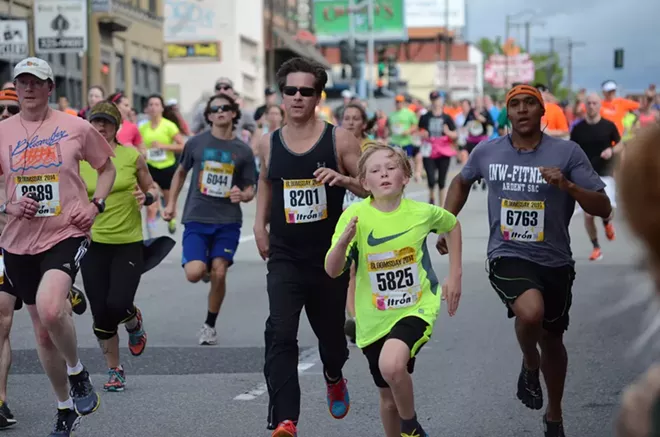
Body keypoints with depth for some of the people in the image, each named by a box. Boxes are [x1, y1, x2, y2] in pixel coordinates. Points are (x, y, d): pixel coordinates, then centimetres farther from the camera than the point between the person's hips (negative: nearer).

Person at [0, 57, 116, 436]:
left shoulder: (76, 128, -2)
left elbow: (107, 167, 12)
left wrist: (95, 205, -4)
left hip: (66, 234, -4)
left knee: (49, 309, -29)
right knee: (43, 332, 12)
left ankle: (77, 371, 0)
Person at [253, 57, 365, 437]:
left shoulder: (339, 139, -6)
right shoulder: (269, 144, 2)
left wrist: (343, 179, -23)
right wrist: (260, 223, 15)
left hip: (330, 258, 0)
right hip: (285, 258, 0)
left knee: (331, 332, 18)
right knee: (281, 335, -19)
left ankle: (334, 378, 53)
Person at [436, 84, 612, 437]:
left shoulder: (567, 152, -9)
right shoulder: (487, 152, -2)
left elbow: (603, 209, -11)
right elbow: (461, 181, 21)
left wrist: (568, 186, -27)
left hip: (555, 262, 1)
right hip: (508, 257, -1)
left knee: (552, 341, 16)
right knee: (531, 313, -32)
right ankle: (529, 364, 4)